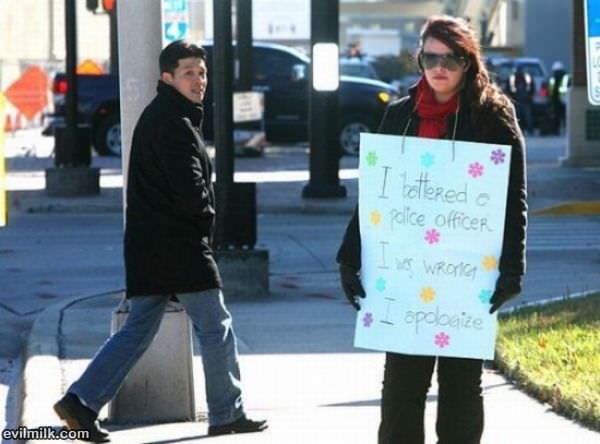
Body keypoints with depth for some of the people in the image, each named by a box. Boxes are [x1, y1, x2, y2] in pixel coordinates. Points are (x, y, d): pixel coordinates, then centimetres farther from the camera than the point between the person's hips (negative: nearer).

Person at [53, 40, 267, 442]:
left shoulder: (158, 117, 18)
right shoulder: (174, 123, -15)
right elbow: (190, 191, -20)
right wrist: (207, 214, -1)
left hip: (148, 246, 10)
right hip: (180, 245, -10)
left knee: (139, 330, 10)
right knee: (216, 327, 2)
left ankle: (81, 401, 3)